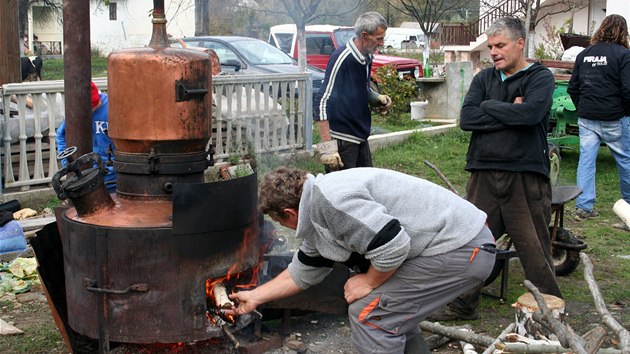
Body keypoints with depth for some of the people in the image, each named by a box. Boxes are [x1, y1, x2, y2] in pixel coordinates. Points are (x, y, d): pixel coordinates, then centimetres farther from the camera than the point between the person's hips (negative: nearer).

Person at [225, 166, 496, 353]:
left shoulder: (328, 198, -19)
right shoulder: (317, 213, 15)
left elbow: (392, 245, -26)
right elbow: (303, 272, 28)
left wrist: (369, 282, -8)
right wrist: (255, 297, 35)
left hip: (461, 248, -10)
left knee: (369, 312, -7)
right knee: (393, 309, 24)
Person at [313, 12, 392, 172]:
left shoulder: (367, 57, 6)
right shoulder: (342, 58, -19)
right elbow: (322, 102, -23)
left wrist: (377, 99, 2)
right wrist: (327, 147, -28)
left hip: (361, 137, 9)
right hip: (341, 140, -9)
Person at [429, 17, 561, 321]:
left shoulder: (540, 77, 1)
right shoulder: (484, 78, 13)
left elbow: (530, 114, -19)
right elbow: (467, 119, -2)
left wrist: (489, 106, -6)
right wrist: (510, 113, -9)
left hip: (526, 177, -4)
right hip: (484, 174, 4)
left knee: (534, 247, 2)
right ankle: (463, 305, 20)